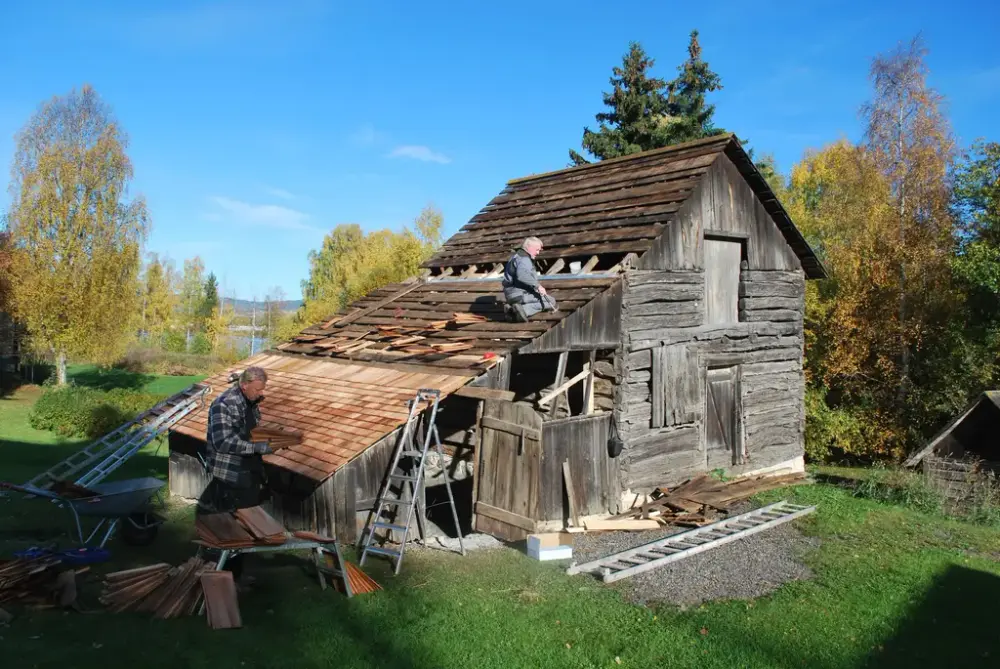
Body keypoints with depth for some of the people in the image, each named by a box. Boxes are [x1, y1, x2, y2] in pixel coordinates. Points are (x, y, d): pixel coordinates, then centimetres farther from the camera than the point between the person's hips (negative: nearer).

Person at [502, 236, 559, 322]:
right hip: (520, 294, -10)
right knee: (551, 301, -8)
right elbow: (522, 275, -33)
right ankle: (524, 309, -21)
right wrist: (537, 285, -33)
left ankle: (513, 310, 8)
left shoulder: (517, 256, 21)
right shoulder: (524, 259, -13)